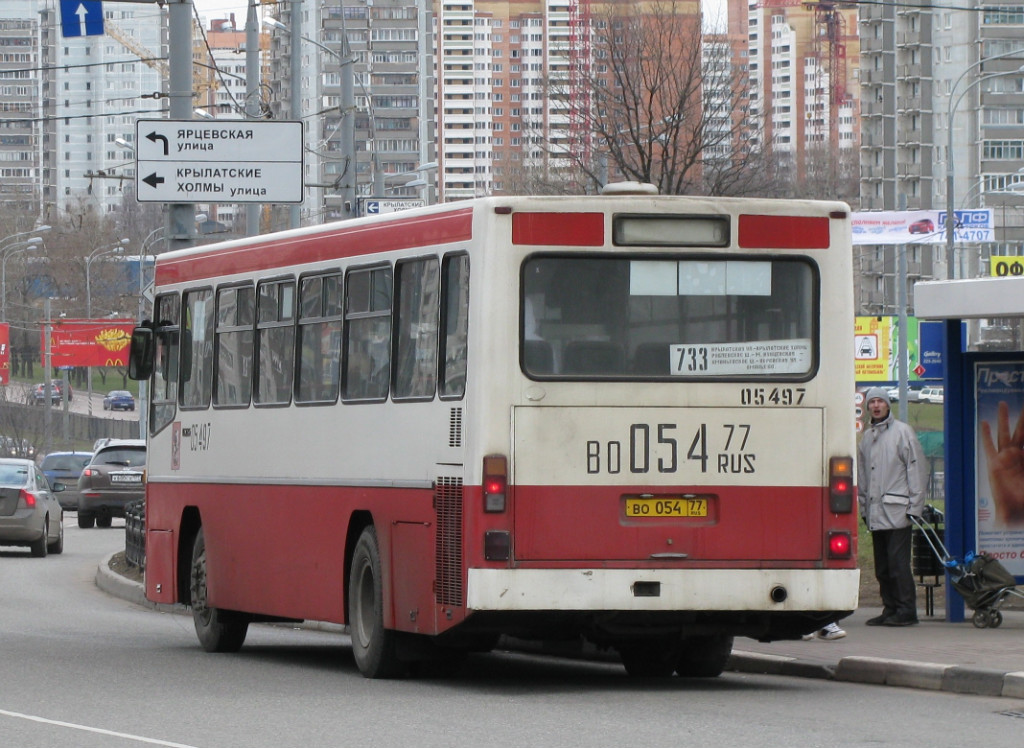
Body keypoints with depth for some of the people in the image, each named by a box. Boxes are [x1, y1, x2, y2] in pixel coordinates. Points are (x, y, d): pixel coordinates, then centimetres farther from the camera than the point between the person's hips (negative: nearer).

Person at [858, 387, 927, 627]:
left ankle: (906, 611, -6)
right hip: (875, 513, 6)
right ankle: (890, 609, 13)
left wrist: (914, 506, -9)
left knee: (898, 562, -9)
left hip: (897, 512, -6)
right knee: (882, 566, 7)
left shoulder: (902, 432, -1)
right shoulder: (867, 436, 16)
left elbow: (917, 469, -4)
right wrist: (863, 507, 16)